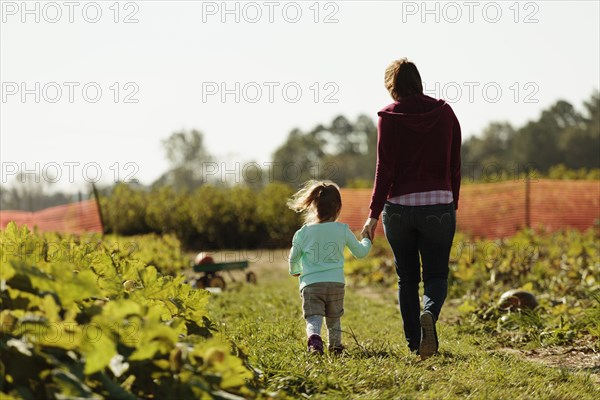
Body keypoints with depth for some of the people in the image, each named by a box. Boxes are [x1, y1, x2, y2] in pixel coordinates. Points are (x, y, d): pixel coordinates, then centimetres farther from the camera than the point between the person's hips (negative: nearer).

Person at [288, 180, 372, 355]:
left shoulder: (304, 232, 1)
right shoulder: (342, 230, 3)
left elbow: (293, 257, 9)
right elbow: (360, 252, 14)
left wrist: (295, 271, 32)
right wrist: (366, 240, 37)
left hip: (310, 283, -2)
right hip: (336, 282, 2)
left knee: (313, 318, -9)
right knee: (334, 318, 21)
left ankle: (314, 339, -35)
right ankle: (335, 345, 26)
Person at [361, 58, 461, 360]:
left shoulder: (389, 117, -4)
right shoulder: (445, 113, 3)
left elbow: (385, 169, -8)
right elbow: (454, 166, 5)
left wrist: (374, 214, -5)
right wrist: (453, 205, 16)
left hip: (399, 207, -1)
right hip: (438, 205, 1)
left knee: (407, 279, 12)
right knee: (436, 276, 8)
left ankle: (414, 346, 12)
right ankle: (429, 314, -24)